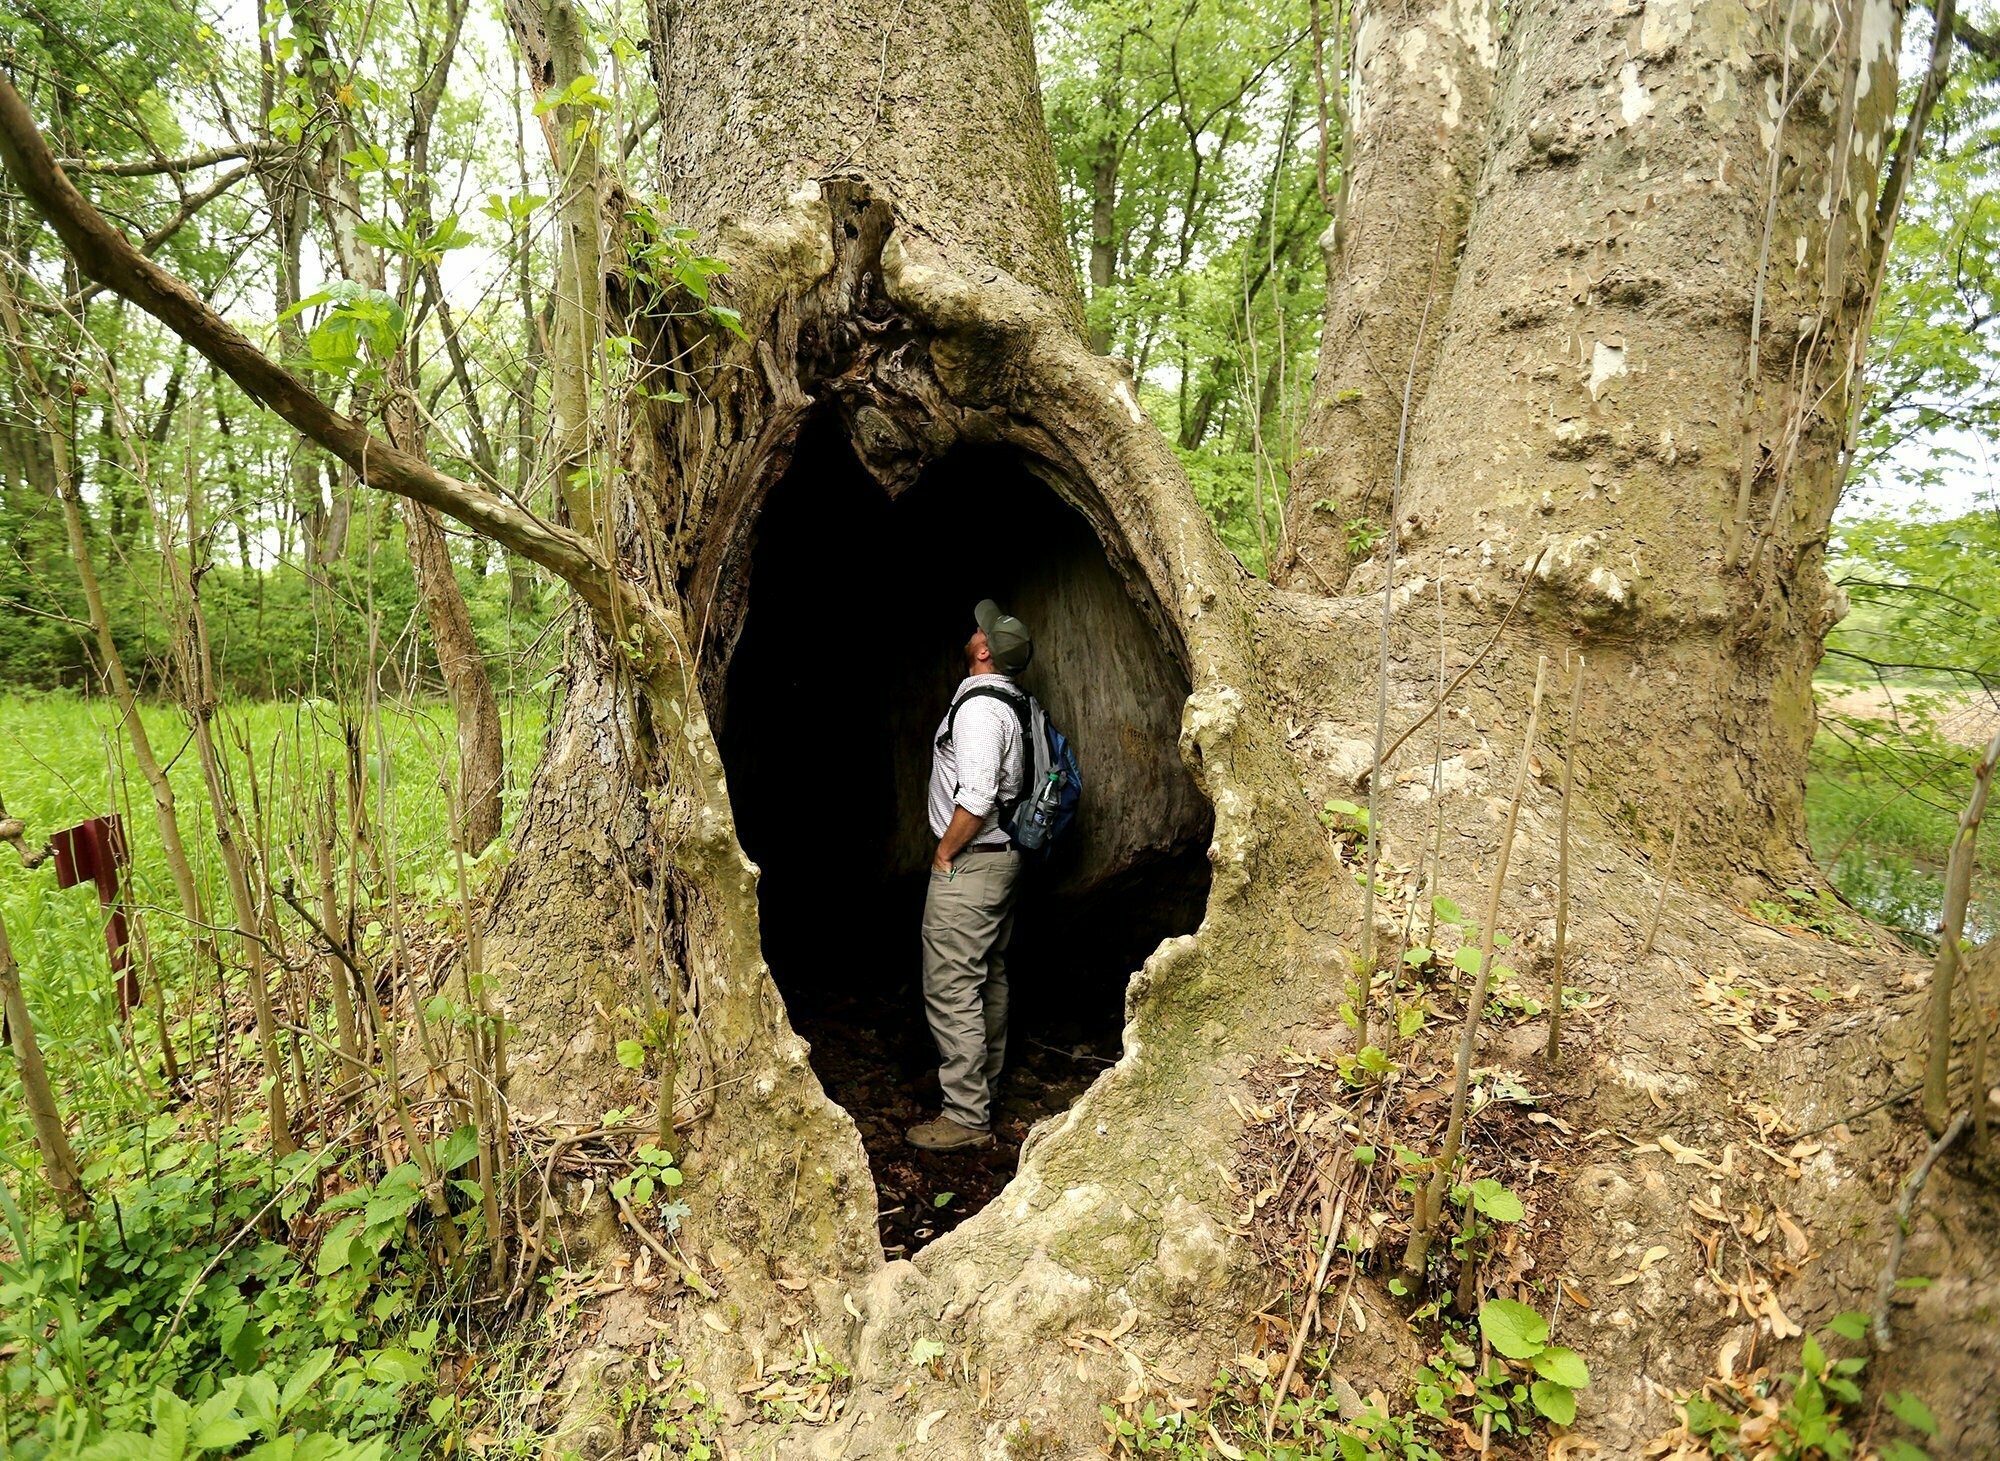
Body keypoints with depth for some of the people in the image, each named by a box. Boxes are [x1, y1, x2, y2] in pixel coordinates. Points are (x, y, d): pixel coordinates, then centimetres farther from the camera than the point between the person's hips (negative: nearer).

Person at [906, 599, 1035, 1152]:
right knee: (990, 979, 19)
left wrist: (945, 854, -14)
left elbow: (975, 799, -28)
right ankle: (985, 1087, 34)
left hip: (969, 860, -11)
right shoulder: (1009, 704, 12)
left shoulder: (977, 707, -20)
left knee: (951, 988, -5)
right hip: (1004, 855, 11)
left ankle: (966, 1117, 2)